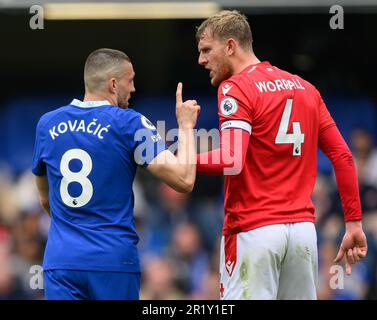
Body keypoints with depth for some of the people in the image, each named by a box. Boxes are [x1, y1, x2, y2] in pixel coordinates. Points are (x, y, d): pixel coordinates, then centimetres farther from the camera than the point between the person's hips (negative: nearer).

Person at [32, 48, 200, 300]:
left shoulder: (47, 124, 8)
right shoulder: (130, 124, -6)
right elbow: (184, 180, -11)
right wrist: (185, 126, 3)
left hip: (59, 260, 3)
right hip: (115, 261, -3)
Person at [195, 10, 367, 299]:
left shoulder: (234, 88, -6)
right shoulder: (304, 87, 15)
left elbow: (230, 161, -20)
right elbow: (343, 156, 13)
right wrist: (354, 222, 15)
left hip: (253, 230, -7)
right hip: (303, 227, 7)